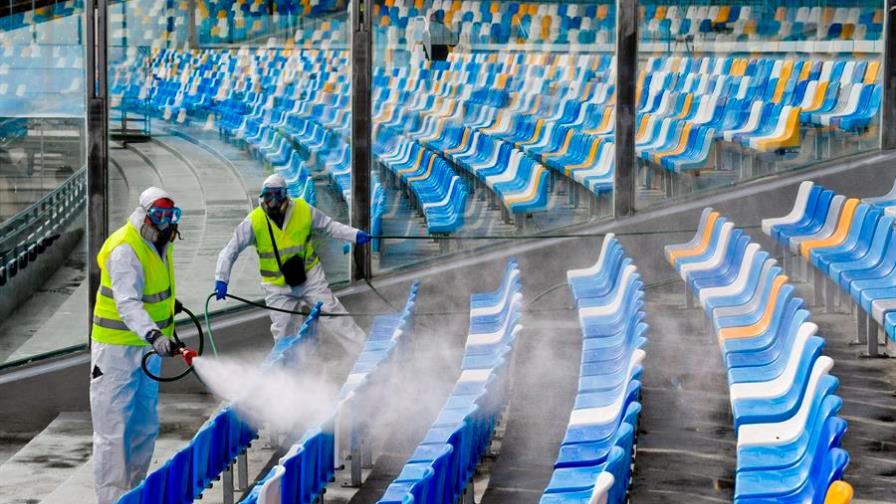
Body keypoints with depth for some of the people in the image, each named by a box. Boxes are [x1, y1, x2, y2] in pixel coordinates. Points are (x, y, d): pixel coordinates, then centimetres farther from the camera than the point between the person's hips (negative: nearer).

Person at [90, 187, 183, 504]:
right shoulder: (126, 251, -23)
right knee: (114, 432, -6)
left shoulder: (159, 243, 5)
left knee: (145, 428, 16)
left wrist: (168, 303, 45)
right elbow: (128, 304, -36)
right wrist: (155, 335, -51)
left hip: (147, 348, 9)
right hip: (117, 350, -9)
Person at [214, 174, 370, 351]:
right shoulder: (254, 222, -15)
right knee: (284, 334, 3)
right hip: (278, 288, 0)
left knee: (333, 315, 1)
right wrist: (221, 279, -20)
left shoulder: (303, 210, -11)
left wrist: (355, 235, -7)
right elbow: (230, 251, -10)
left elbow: (329, 226, 4)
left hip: (310, 276, 0)